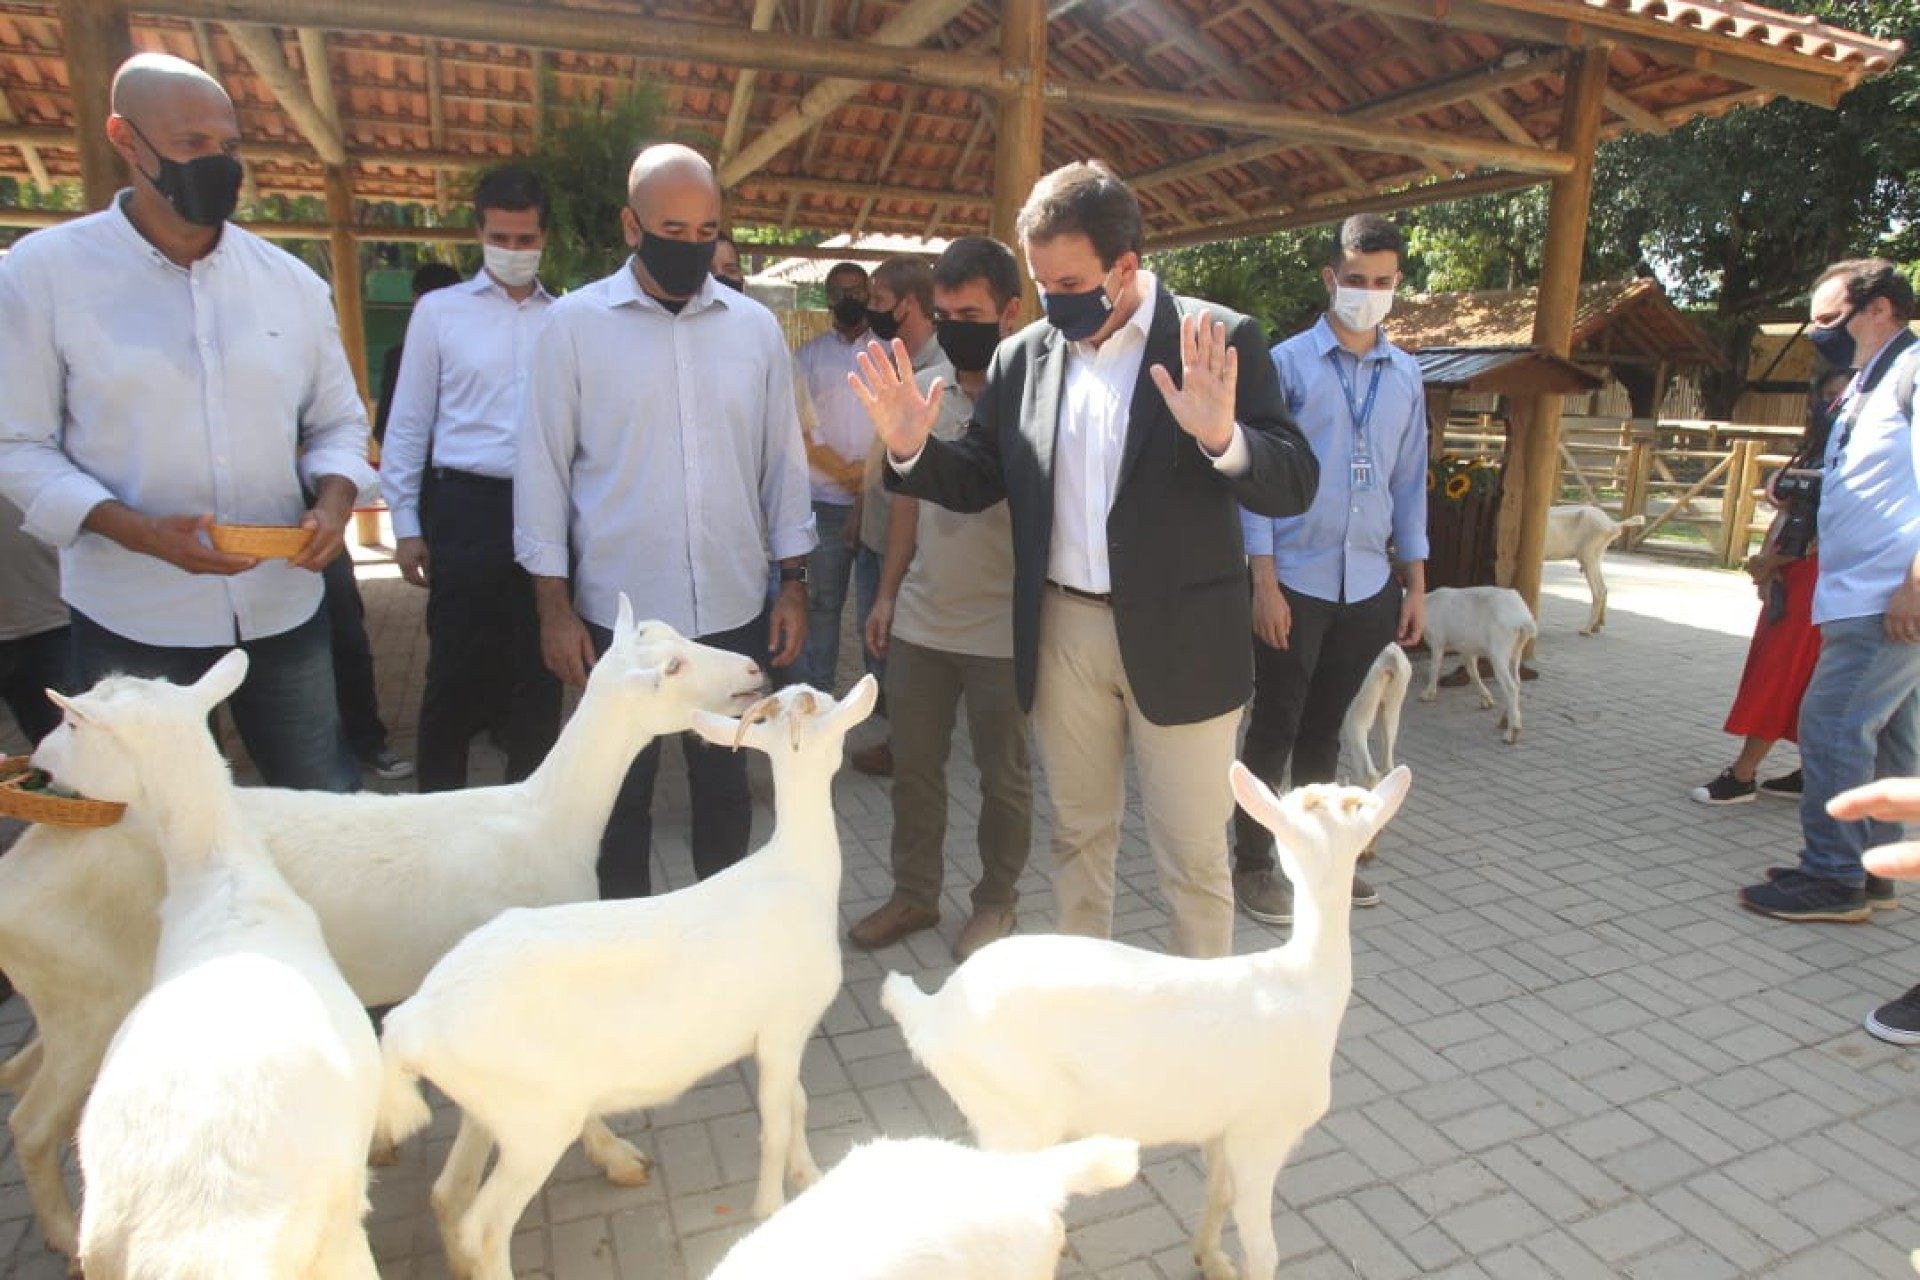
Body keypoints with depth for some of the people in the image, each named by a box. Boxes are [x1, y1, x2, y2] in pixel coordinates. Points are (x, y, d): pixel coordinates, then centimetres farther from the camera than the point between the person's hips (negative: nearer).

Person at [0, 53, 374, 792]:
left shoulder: (290, 281, 4)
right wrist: (139, 531, -21)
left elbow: (338, 421, 9)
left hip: (282, 604, 2)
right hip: (131, 619, -2)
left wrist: (334, 502, -12)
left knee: (326, 799, 15)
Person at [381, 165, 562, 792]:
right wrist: (406, 523, 1)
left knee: (539, 669, 11)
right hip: (467, 506, -1)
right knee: (457, 669, 5)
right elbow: (410, 423, 5)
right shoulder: (439, 311, 5)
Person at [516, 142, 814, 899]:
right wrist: (554, 605, -5)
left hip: (734, 610, 2)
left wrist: (794, 581, 5)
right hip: (618, 612, -2)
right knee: (623, 791, 13)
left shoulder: (756, 326, 4)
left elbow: (783, 461, 8)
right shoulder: (574, 323, -3)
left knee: (725, 784, 16)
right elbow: (543, 467, -2)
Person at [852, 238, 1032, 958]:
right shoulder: (924, 387, 5)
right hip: (919, 621, 5)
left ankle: (996, 901, 31)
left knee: (1003, 777, 12)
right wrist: (887, 592, 11)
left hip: (1001, 628, -5)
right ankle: (914, 895, 33)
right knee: (912, 767, 15)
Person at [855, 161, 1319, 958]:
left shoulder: (1222, 340, -6)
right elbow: (979, 482, 9)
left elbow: (1294, 487, -12)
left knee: (1193, 854, 8)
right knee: (1078, 834, 19)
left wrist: (1222, 436, -32)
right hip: (1062, 632, 4)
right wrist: (910, 447, -10)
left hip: (1177, 637, -3)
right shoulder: (1023, 356, 5)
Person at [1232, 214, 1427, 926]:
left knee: (1325, 730, 15)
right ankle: (1252, 865, 16)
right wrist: (1264, 582, -13)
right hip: (1294, 580, -4)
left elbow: (1410, 484, 15)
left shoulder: (1406, 375, 11)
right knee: (1274, 730, 2)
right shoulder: (1287, 363, -4)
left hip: (1369, 584, 5)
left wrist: (1415, 580, 11)